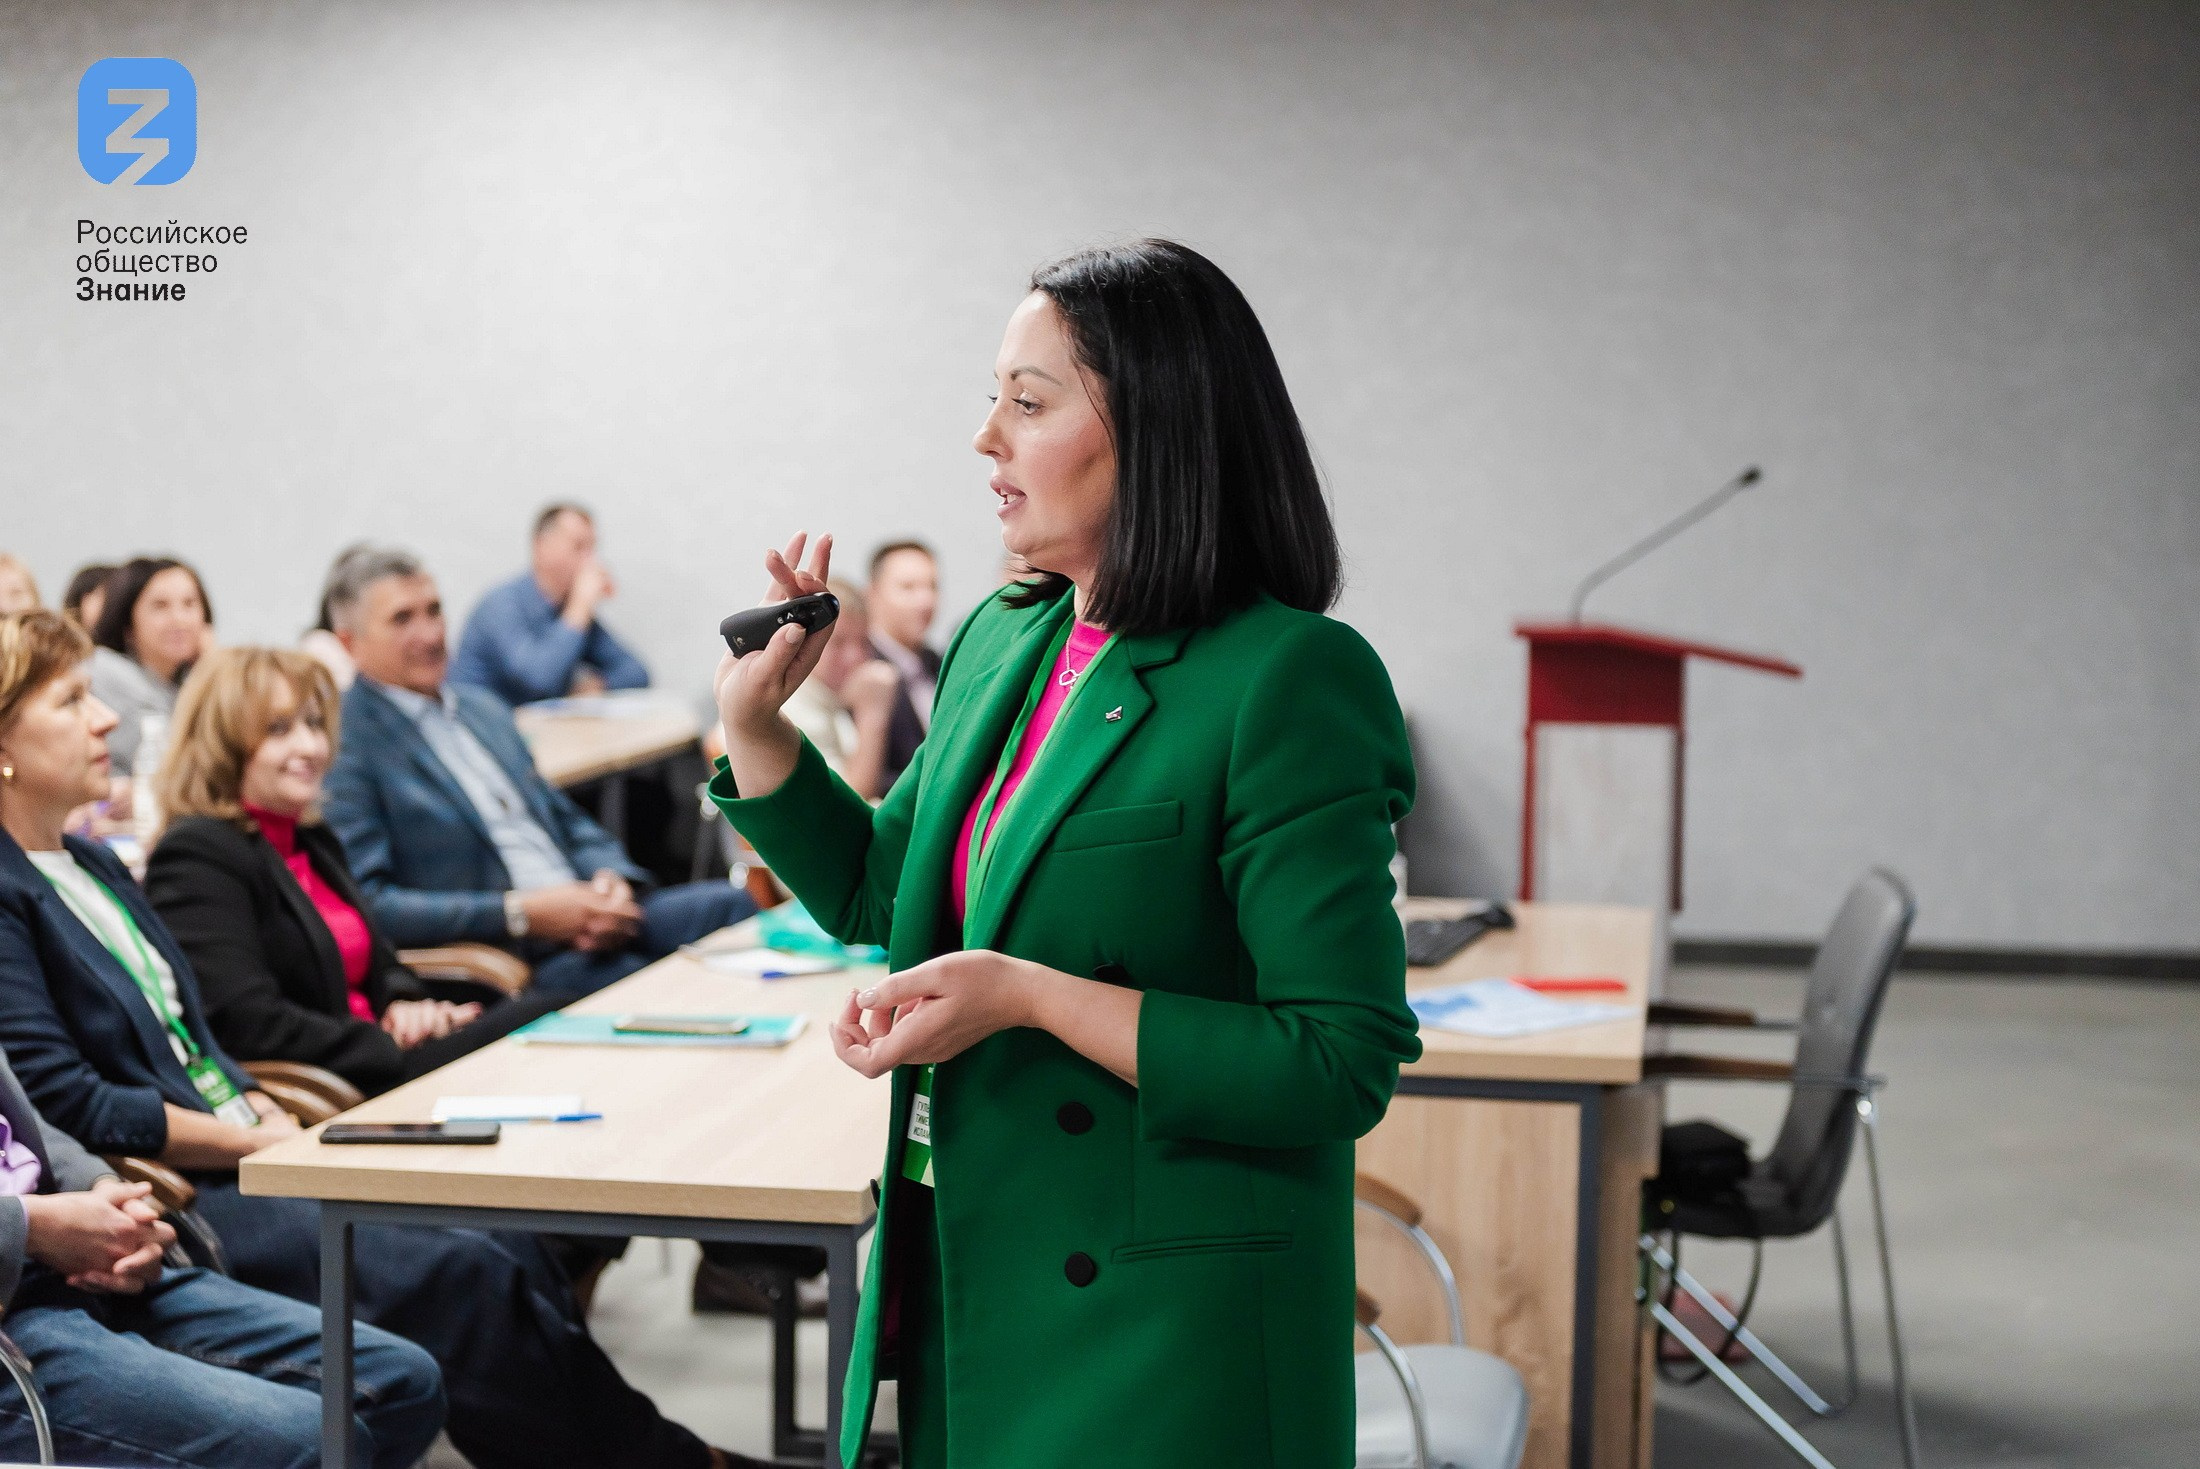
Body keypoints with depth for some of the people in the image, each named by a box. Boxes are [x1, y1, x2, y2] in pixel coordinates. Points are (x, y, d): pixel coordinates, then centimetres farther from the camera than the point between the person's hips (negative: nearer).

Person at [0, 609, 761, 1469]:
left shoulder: (92, 867, 19)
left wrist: (270, 1116, 4)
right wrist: (257, 1142, -13)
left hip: (240, 1163, 9)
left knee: (509, 1250, -7)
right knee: (461, 1276, -18)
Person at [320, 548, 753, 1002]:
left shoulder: (485, 709, 22)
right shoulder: (343, 745, -3)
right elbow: (364, 902, -12)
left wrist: (611, 878, 2)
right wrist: (520, 913, -17)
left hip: (592, 918, 8)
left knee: (731, 904, -20)